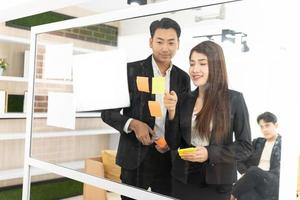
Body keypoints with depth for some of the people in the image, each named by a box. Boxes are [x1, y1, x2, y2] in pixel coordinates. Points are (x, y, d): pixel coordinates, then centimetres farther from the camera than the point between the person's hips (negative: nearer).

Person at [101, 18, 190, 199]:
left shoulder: (183, 77, 4)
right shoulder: (131, 70, -6)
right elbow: (108, 111, -4)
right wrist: (133, 124, -20)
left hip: (169, 155, 3)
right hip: (136, 156, -3)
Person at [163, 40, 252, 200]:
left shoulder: (234, 99, -8)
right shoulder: (184, 99, 1)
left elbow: (245, 146, -6)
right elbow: (173, 144, 0)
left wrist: (210, 153, -19)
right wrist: (172, 111, -13)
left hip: (217, 182, -3)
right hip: (183, 180, 3)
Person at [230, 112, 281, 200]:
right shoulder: (257, 142, 20)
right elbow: (240, 161, 17)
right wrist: (245, 174, -6)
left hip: (273, 185, -3)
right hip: (255, 182, 3)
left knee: (254, 171, -34)